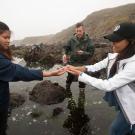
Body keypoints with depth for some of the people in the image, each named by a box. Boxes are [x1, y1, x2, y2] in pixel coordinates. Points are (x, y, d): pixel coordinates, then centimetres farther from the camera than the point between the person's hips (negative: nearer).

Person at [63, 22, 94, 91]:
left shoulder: (88, 40, -12)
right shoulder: (72, 39, -7)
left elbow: (91, 53, -13)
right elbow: (66, 48, 6)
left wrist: (83, 53, -31)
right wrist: (65, 54, -14)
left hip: (83, 64, -1)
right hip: (72, 63, 2)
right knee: (70, 78, 18)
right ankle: (67, 89, 42)